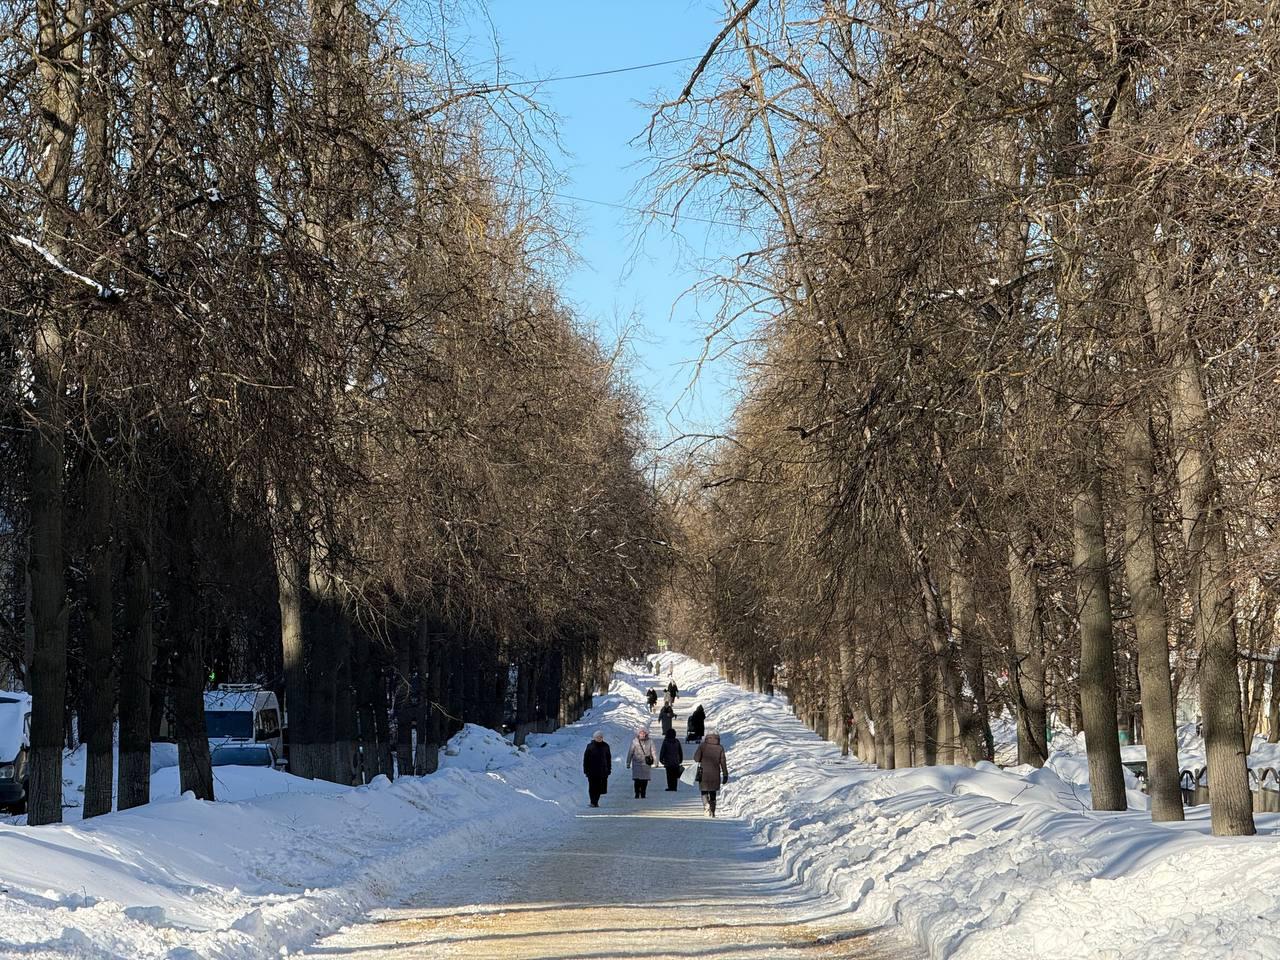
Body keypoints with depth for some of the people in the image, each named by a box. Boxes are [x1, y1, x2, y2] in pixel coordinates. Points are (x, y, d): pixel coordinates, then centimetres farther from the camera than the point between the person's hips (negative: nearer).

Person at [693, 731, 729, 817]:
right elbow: (723, 763, -4)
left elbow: (696, 758, -9)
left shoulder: (702, 746, -5)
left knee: (704, 792, 11)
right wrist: (725, 775, 0)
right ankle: (713, 812, 15)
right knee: (713, 793, 15)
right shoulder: (720, 748, -2)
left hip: (704, 774, -2)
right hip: (715, 774, 2)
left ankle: (706, 805, -18)